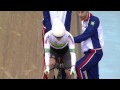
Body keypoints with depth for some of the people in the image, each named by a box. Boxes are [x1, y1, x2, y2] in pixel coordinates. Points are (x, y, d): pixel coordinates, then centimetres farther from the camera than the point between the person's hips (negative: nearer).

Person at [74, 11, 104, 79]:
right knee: (93, 76, 9)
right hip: (90, 52, 8)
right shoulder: (84, 22, 10)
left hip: (95, 52, -8)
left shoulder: (94, 20, -13)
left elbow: (85, 35, -21)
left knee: (78, 67, -19)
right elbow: (85, 36, 11)